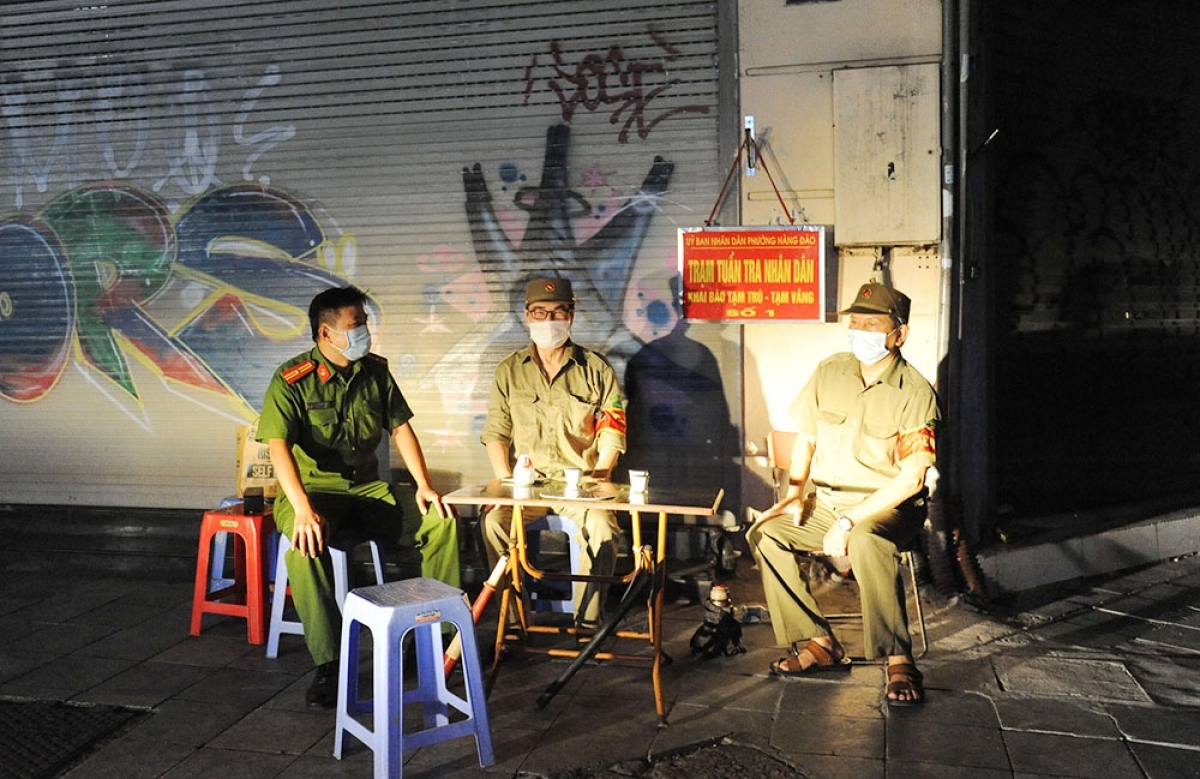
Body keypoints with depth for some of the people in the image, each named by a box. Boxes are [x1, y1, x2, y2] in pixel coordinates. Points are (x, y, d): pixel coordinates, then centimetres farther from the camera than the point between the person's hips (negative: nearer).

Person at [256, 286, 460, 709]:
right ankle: (328, 664, -29)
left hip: (368, 490, 5)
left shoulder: (375, 371, 7)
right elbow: (278, 445, -21)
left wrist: (423, 484, -4)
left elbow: (400, 428, 10)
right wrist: (302, 509, -35)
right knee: (305, 543, -37)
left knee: (442, 519, -15)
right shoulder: (292, 380, -10)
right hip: (314, 490, -5)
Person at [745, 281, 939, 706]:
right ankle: (817, 643, -10)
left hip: (888, 507, -5)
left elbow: (911, 479, -18)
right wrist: (795, 491, -2)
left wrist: (849, 521, -23)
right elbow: (806, 437, 14)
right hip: (824, 502, 6)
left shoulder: (915, 393, -12)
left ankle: (899, 660, -26)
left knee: (866, 541, -38)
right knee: (764, 533, -17)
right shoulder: (830, 372, 4)